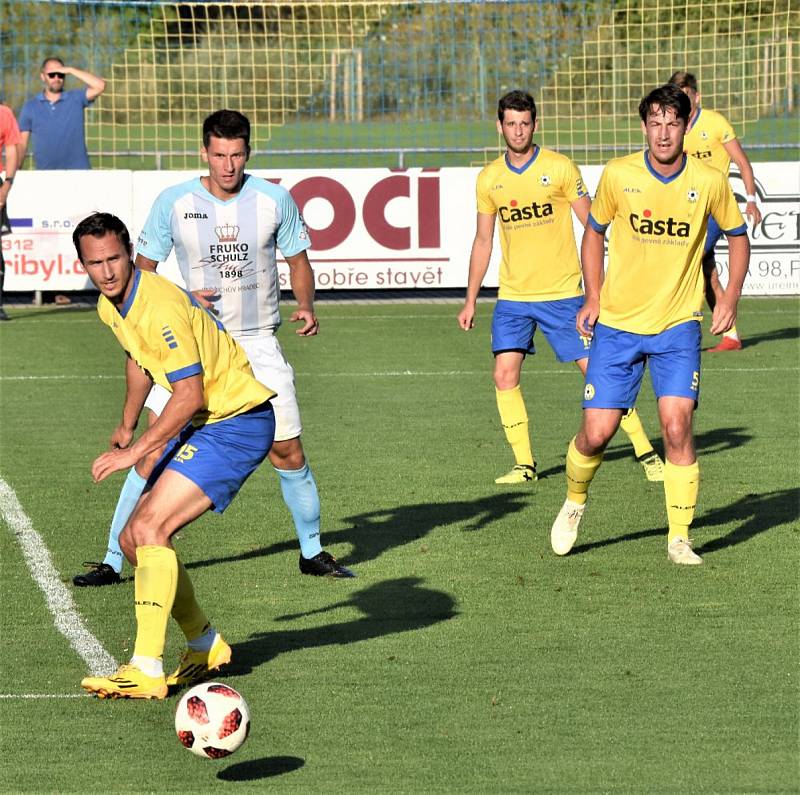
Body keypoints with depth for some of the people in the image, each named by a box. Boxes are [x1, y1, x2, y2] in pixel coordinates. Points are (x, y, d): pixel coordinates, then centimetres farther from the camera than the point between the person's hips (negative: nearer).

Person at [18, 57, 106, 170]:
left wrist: (71, 70, -8)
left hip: (78, 172, -1)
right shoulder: (30, 107, 8)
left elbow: (100, 86, -9)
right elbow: (22, 144, 8)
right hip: (45, 174, 1)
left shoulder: (76, 99, 6)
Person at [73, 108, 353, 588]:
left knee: (289, 453, 2)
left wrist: (306, 306, -9)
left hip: (259, 344, 1)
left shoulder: (275, 199, -3)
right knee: (153, 450, -10)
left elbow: (298, 261, 10)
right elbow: (142, 270, 4)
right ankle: (114, 561, -2)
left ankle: (312, 552, 24)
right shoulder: (173, 203, -6)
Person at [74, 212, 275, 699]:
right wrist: (126, 428, 33)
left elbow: (190, 395, -26)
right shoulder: (110, 307, 5)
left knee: (149, 528, -21)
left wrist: (138, 450, -25)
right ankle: (205, 645, 25)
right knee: (134, 540, 8)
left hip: (237, 423, -10)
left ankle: (147, 670, -23)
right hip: (201, 423, 10)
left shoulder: (160, 308, -24)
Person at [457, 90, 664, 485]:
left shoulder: (559, 168, -6)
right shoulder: (489, 178, 5)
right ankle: (524, 464, 3)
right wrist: (470, 301, 12)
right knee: (504, 375, -8)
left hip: (562, 293, -3)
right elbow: (483, 241, 14)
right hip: (512, 296, 3)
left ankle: (645, 452, 7)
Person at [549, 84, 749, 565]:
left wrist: (731, 296, -1)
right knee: (597, 432, -3)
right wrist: (593, 297, 4)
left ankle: (680, 538, -1)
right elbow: (594, 231, 12)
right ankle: (575, 502, 28)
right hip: (617, 323, 0)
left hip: (678, 325, 0)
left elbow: (738, 236, 11)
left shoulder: (710, 182, -5)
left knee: (677, 426, -15)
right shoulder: (618, 175, -5)